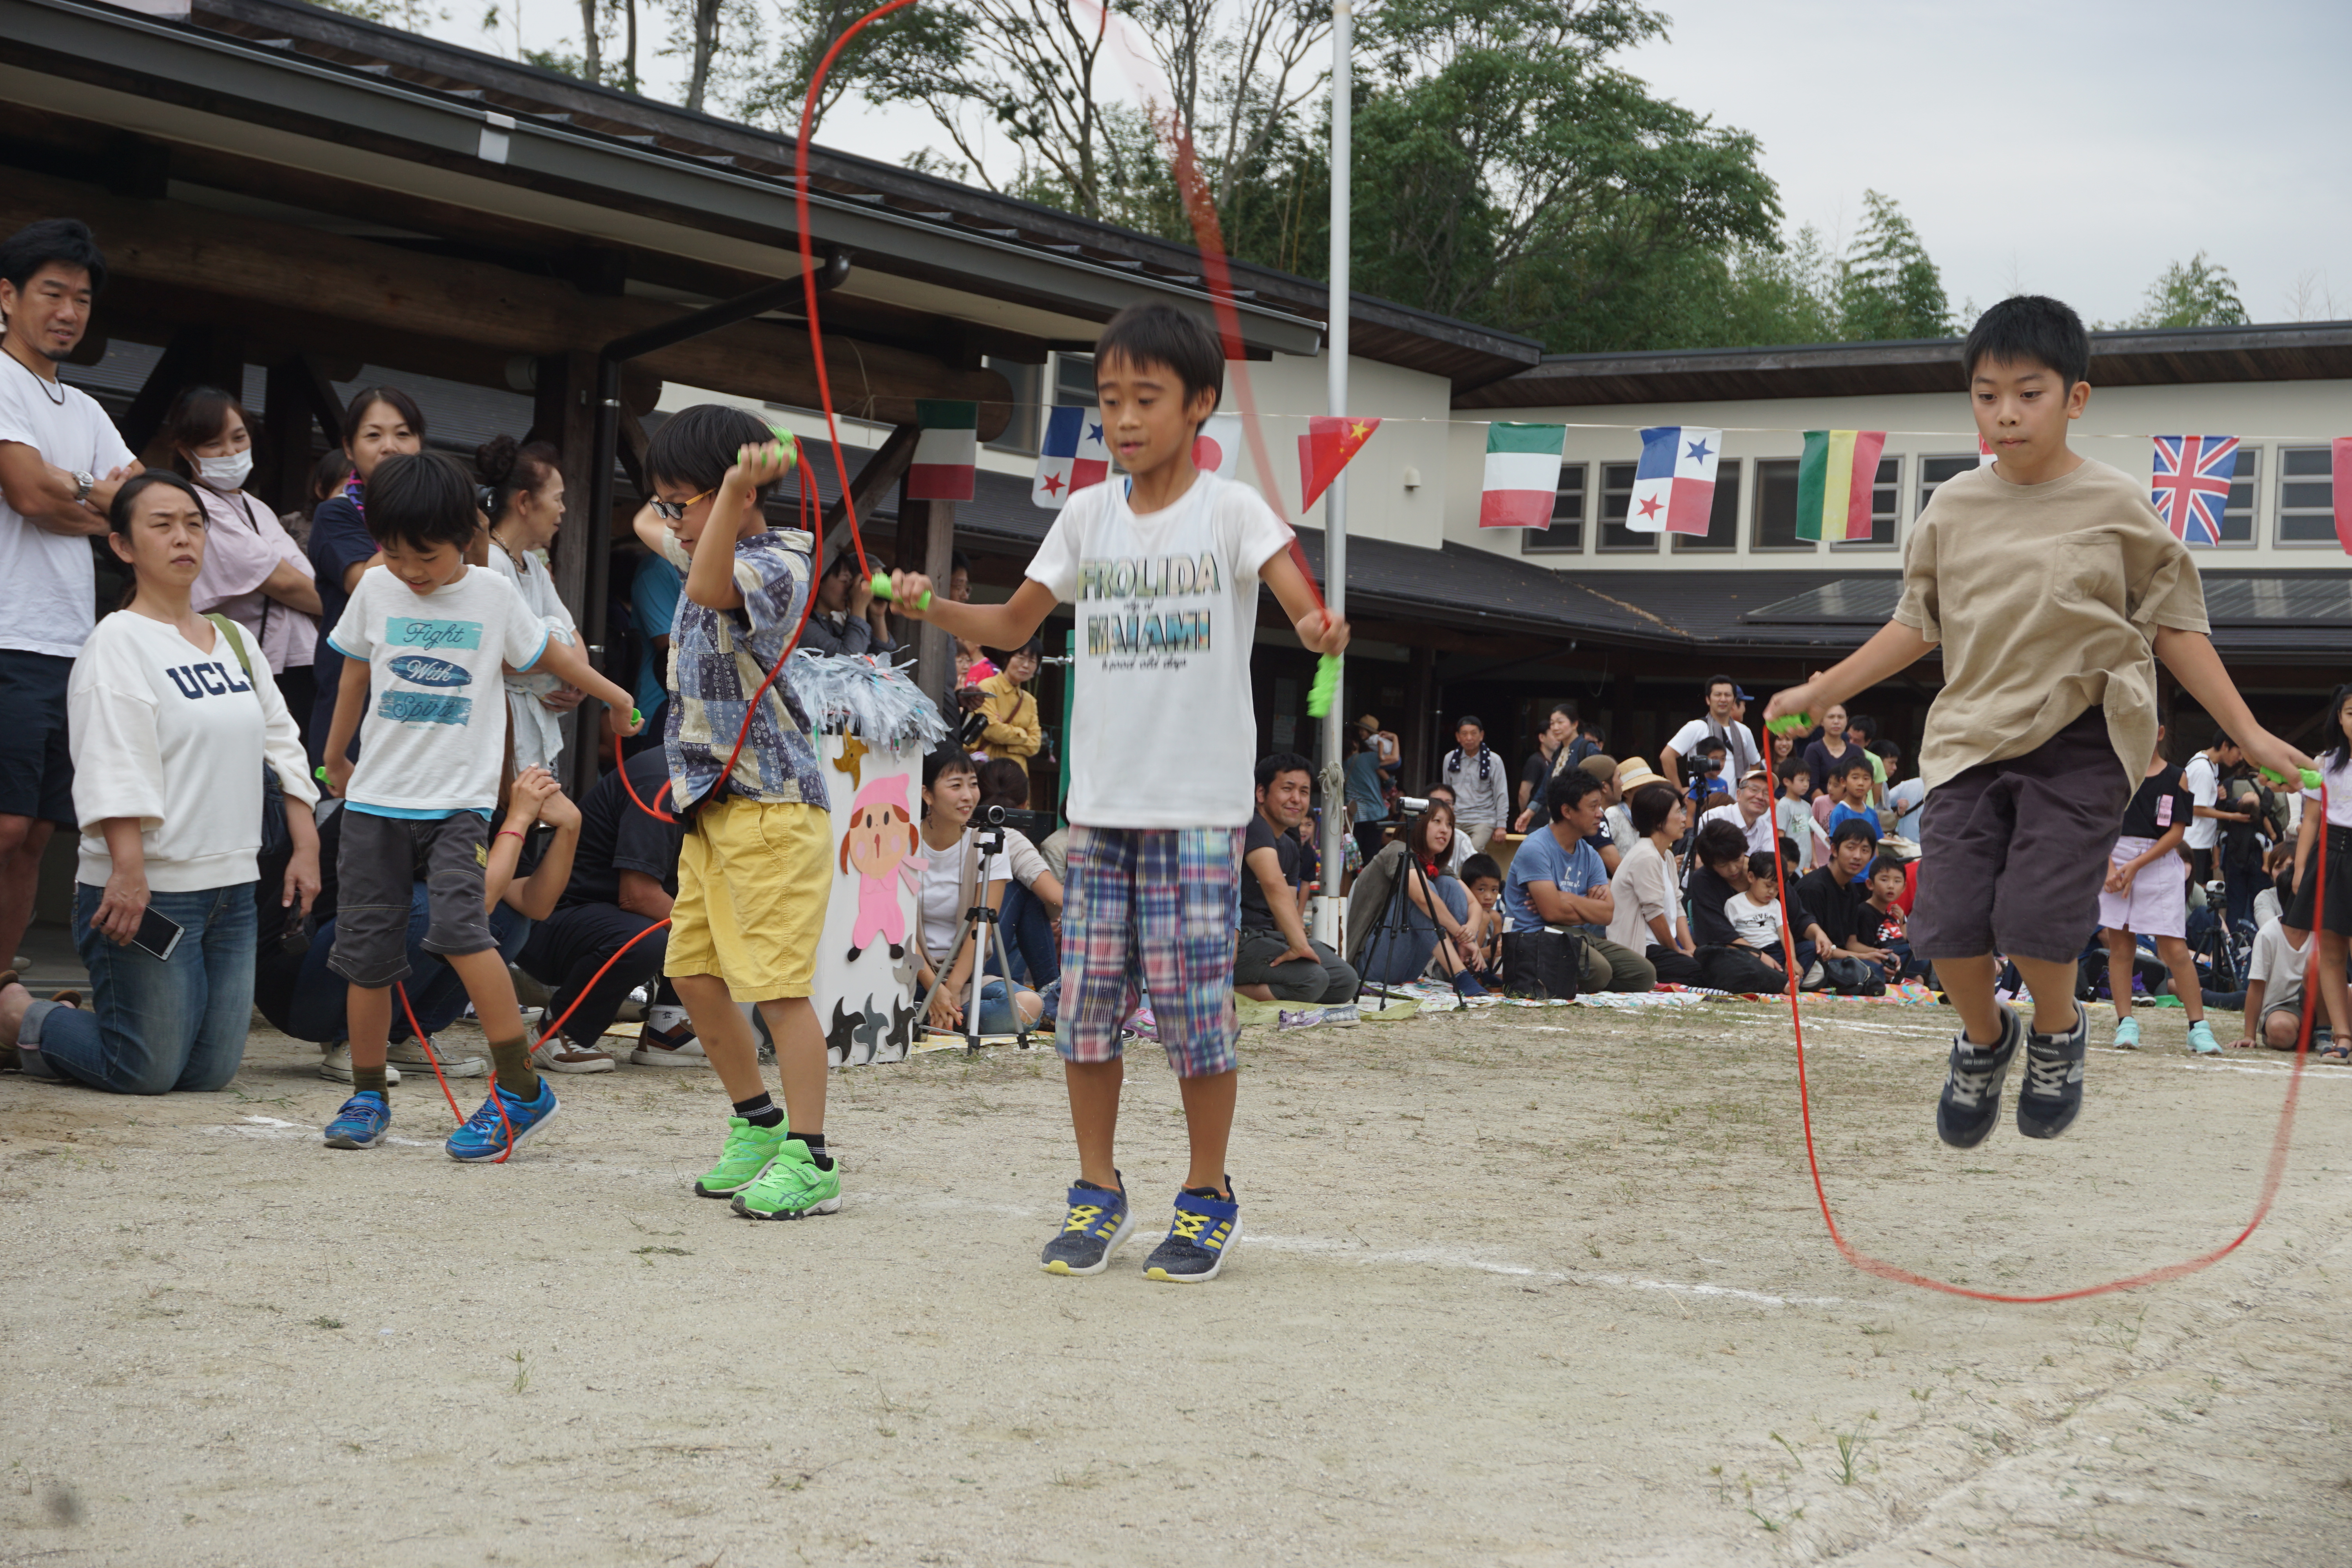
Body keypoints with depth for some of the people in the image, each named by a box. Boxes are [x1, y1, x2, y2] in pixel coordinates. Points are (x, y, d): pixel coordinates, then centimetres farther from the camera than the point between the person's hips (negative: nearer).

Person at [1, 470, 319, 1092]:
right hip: (150, 890, -7)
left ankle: (102, 1020, 28)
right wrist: (128, 871, -26)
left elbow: (282, 743, 18)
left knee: (211, 1073, 4)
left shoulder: (234, 641, 15)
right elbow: (114, 767, -17)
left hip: (232, 888, 7)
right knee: (146, 1074, -5)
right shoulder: (119, 640, -7)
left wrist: (305, 848, 10)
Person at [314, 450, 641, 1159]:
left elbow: (550, 653, 16)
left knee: (459, 926, -22)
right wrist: (335, 761, 28)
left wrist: (614, 695, 28)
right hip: (376, 796, 3)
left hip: (460, 799, -3)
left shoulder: (493, 594, -1)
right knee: (367, 948, 3)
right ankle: (367, 1095, 19)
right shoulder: (376, 590, 4)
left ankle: (520, 1087, -16)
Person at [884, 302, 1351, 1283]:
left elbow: (1301, 600, -17)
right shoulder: (1088, 515, 10)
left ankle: (1208, 1197, 12)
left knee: (1192, 1001, -4)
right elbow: (1013, 625, 15)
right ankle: (1098, 1193, 17)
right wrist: (931, 608, -3)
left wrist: (1318, 628, -41)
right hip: (1100, 800, 4)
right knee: (1087, 1001, 3)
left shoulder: (1230, 510, -2)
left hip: (1201, 806, -4)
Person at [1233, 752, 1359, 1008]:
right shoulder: (1252, 826, -14)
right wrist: (1300, 945, -39)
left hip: (1269, 935, 10)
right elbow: (1274, 885, -29)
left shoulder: (1290, 847, 18)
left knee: (1346, 982, -4)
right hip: (1235, 939, -10)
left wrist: (1295, 947, -10)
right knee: (1311, 979, -27)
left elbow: (1289, 909, 12)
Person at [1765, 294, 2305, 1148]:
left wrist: (2251, 734, 0)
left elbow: (2176, 630, 3)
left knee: (2034, 914, -16)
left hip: (2080, 741, -3)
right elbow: (1917, 626, 17)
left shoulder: (2118, 507, -2)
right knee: (1948, 920, -6)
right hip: (1973, 735, 3)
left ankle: (2059, 1033, 18)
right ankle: (1984, 1038, 26)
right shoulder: (1952, 509, 7)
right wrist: (1820, 692, 15)